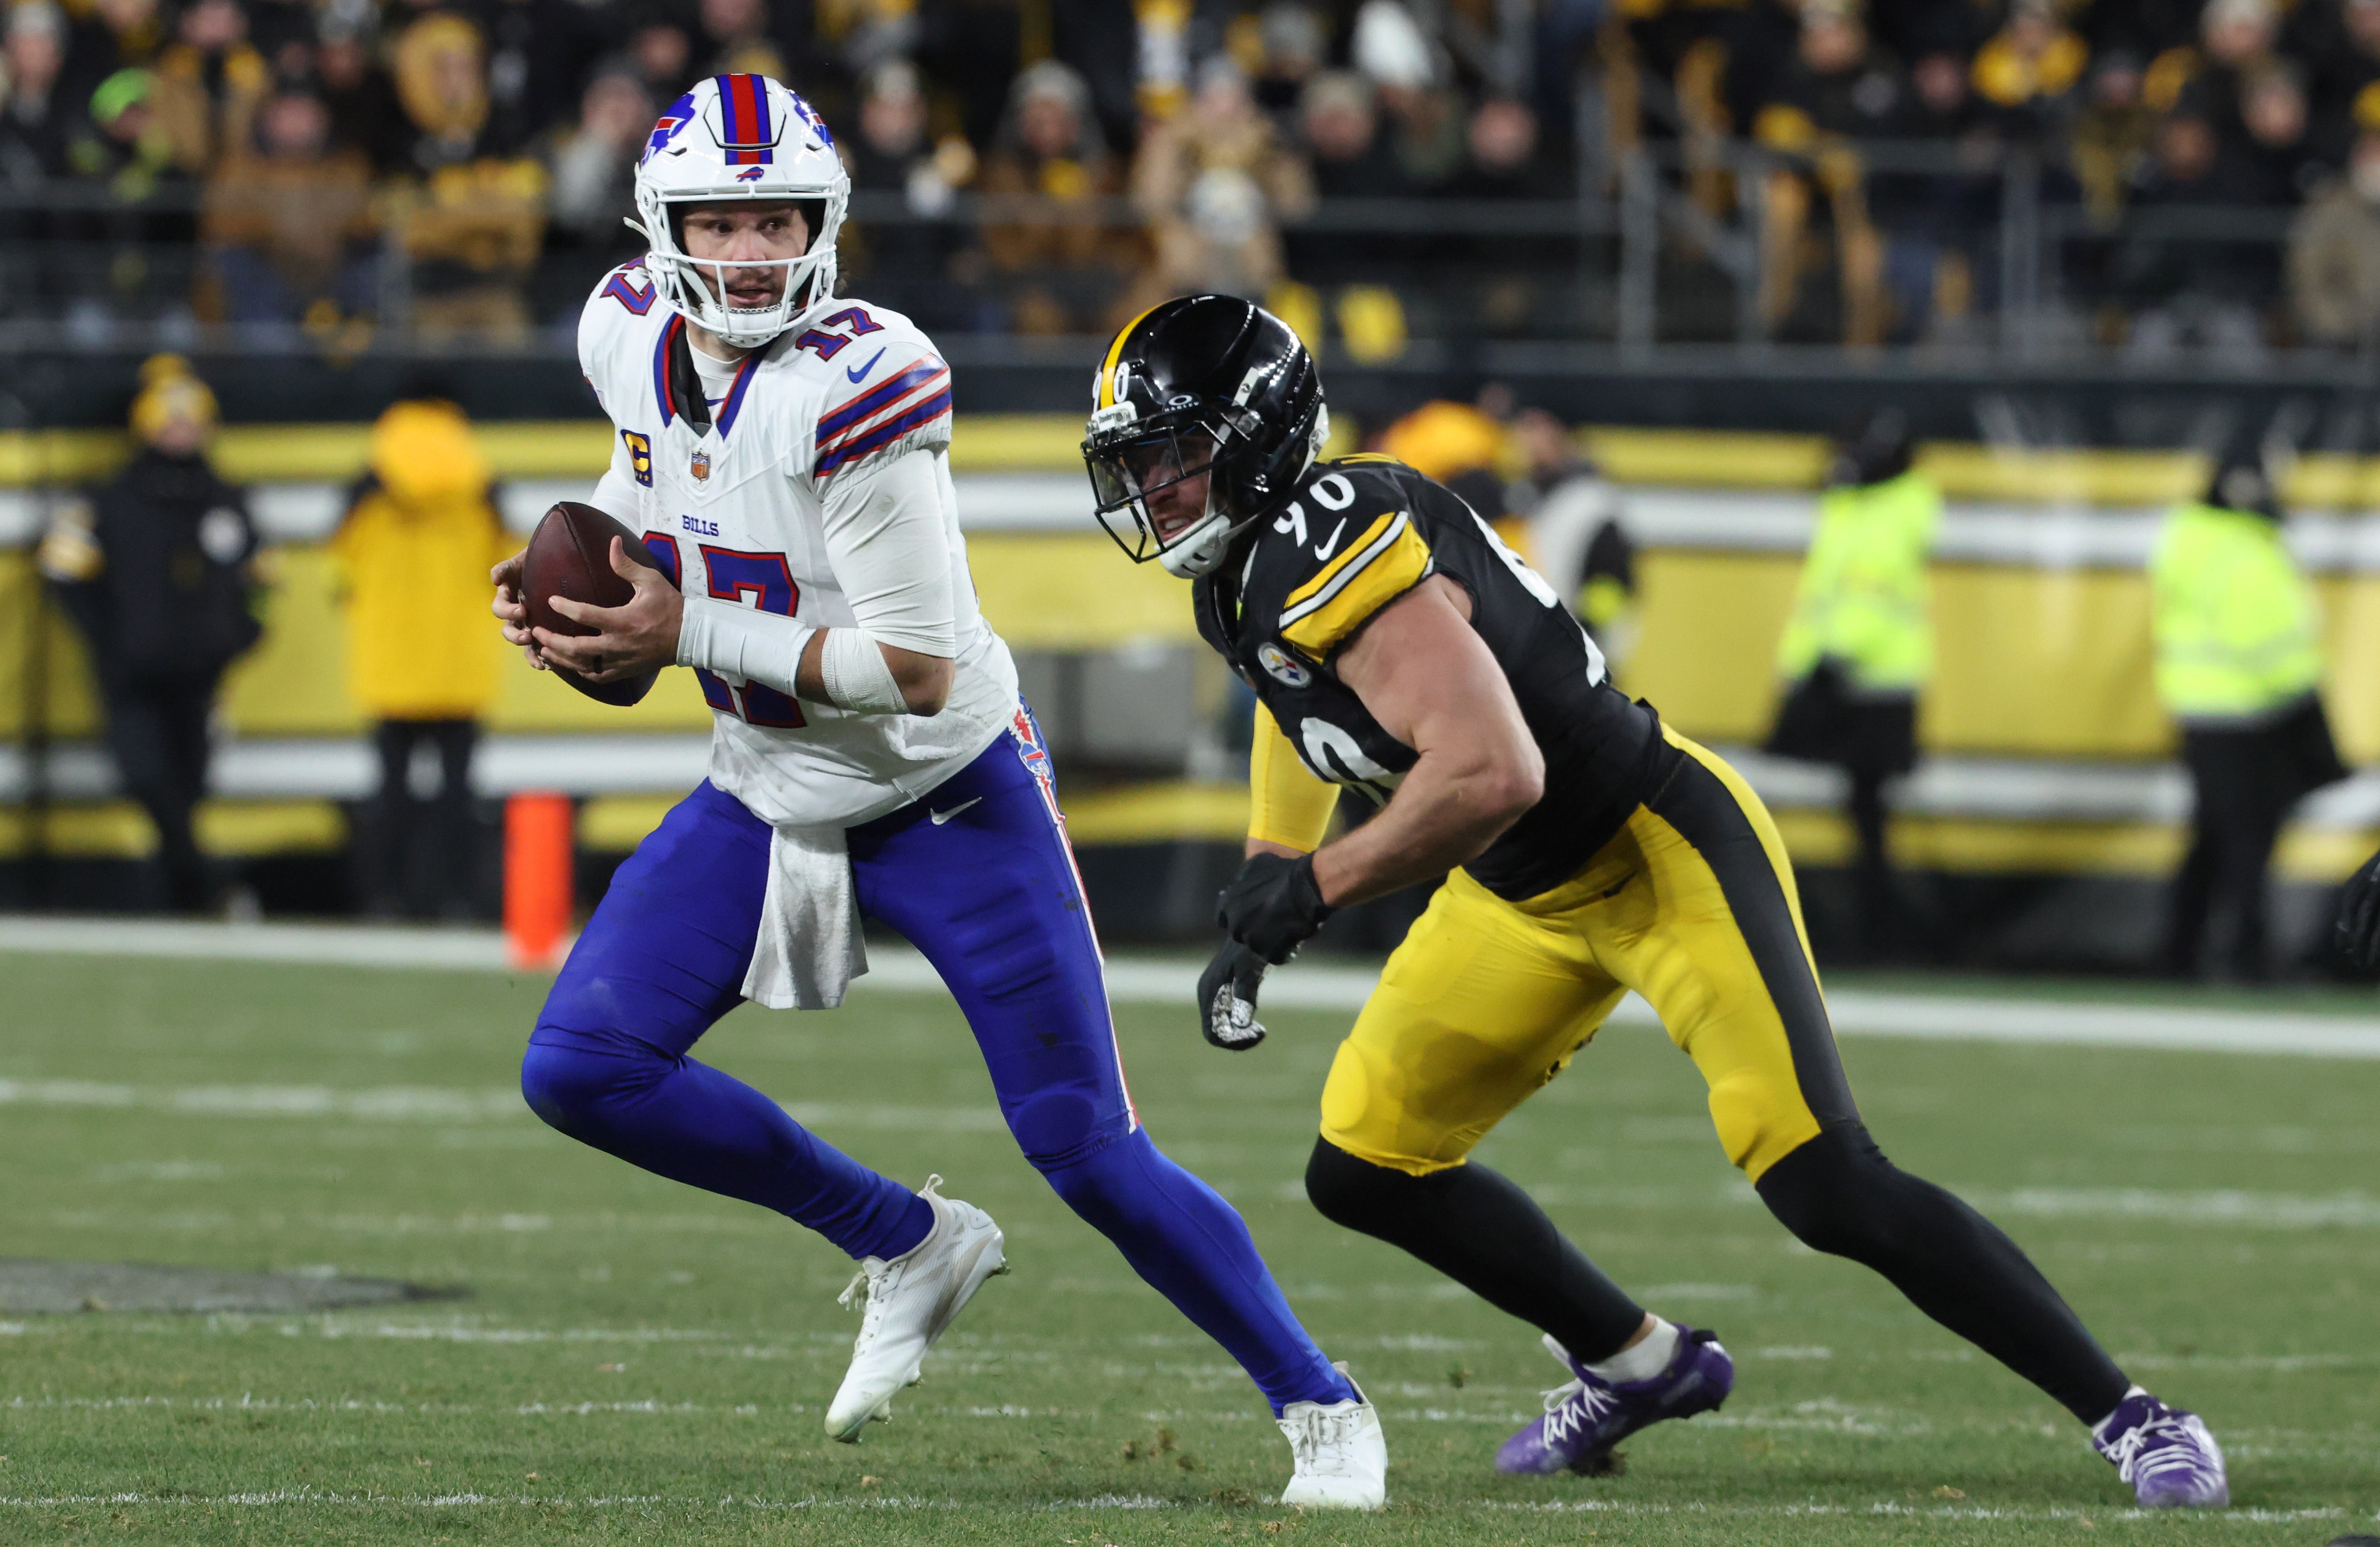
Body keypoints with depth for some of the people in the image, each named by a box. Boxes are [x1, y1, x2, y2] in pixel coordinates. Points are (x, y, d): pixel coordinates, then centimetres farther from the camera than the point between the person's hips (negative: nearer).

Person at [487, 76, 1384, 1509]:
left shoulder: (855, 385, -28)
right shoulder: (632, 334, -6)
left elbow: (919, 670, -28)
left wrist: (690, 634, -27)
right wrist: (584, 585, -1)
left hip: (947, 800, -7)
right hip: (768, 798, 7)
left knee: (1086, 1152, -6)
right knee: (579, 1070, -5)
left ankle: (1321, 1404, 14)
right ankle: (907, 1245, 13)